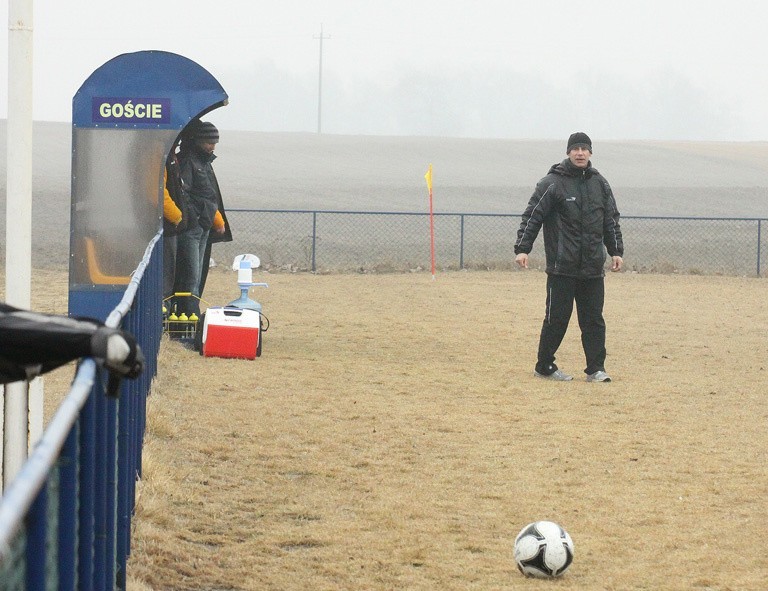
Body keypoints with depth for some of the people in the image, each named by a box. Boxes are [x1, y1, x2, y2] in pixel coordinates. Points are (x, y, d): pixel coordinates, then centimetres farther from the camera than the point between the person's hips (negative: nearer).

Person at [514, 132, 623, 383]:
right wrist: (522, 248, -13)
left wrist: (616, 251, 12)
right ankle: (544, 366, 12)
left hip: (593, 267, 4)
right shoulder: (552, 183, -3)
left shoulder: (600, 184, 12)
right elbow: (532, 217, -5)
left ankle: (596, 368, 8)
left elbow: (611, 221, 19)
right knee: (557, 318, 0)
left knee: (594, 319, 4)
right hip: (562, 267, -4)